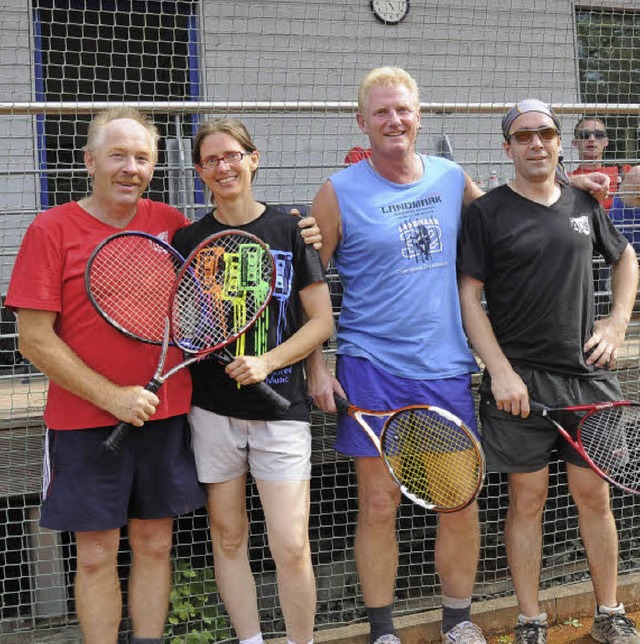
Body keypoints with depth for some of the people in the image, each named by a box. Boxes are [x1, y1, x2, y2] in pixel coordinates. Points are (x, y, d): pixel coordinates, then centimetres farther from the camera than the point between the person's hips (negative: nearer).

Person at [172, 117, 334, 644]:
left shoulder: (290, 230, 0)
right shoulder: (188, 240, 5)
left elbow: (322, 321, 0)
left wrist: (266, 362, -12)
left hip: (281, 407, -2)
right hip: (212, 407, 2)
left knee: (291, 547, -5)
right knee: (228, 536, 10)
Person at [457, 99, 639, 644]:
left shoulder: (585, 204, 10)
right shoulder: (487, 212, -2)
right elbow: (469, 296, -5)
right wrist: (501, 371, -13)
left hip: (589, 374, 3)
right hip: (519, 381, -3)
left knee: (595, 497, 9)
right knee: (527, 500, 4)